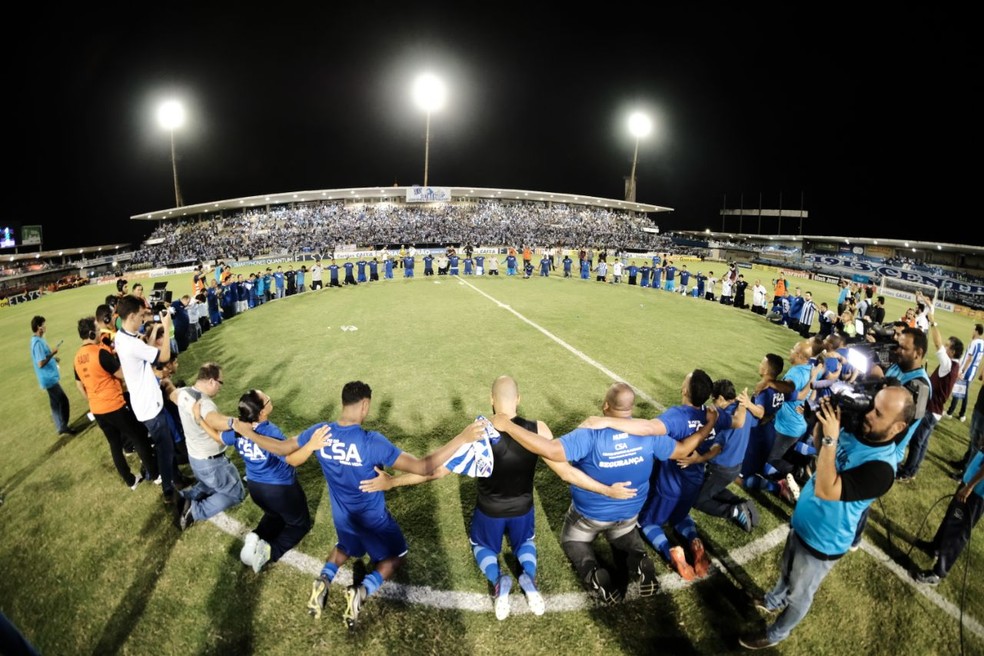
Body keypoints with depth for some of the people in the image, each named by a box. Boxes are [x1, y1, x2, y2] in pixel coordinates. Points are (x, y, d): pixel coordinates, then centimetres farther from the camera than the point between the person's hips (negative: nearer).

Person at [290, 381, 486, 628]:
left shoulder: (319, 432, -21)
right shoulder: (371, 442, -35)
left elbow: (290, 460, -1)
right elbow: (422, 467, -38)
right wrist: (462, 438, -39)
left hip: (341, 515, 5)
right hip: (372, 518, -4)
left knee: (346, 546, 36)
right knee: (394, 555, 23)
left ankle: (324, 579, 7)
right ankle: (363, 590, -3)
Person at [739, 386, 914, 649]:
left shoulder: (881, 467, -34)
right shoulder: (856, 430, -11)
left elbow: (825, 490, -39)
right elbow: (818, 444, 7)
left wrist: (830, 439, -40)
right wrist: (823, 418, -15)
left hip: (822, 542, -6)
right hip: (801, 521, 6)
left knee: (799, 594, 21)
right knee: (786, 571, 32)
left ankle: (776, 634, 45)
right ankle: (773, 601, 59)